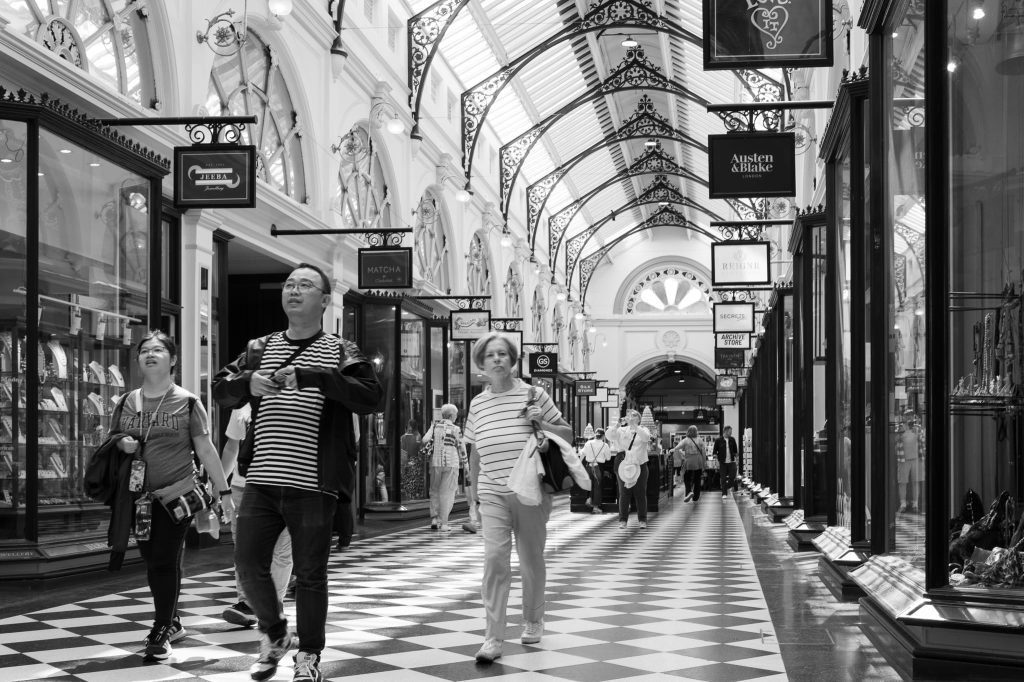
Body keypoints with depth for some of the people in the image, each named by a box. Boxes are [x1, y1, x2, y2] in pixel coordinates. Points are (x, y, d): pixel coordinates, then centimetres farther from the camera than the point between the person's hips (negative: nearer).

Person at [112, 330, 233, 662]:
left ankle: (160, 632, -1)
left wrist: (224, 491, -2)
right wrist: (121, 445, -6)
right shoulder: (127, 402, 8)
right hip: (140, 497, 4)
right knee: (153, 563, 9)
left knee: (165, 561, -8)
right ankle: (172, 623, 25)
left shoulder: (187, 403, -2)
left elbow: (206, 450, 0)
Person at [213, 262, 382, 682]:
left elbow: (370, 398, -11)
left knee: (310, 573, 2)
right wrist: (248, 383, -10)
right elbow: (220, 391, 12)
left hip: (313, 484, -3)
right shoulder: (260, 348, 14)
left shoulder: (340, 351, 3)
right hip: (262, 480, 3)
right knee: (249, 563, 2)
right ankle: (272, 634, 27)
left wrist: (313, 376, -22)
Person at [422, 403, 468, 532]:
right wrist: (465, 465, 11)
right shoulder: (455, 429, -4)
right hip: (451, 463, -2)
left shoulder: (434, 426, 3)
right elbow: (461, 448, 1)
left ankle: (434, 518, 4)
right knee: (447, 492, 3)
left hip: (435, 462, 2)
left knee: (435, 490, 16)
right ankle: (444, 523, 0)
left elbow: (425, 440, -8)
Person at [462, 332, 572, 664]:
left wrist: (541, 423, -12)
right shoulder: (478, 404, 10)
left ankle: (533, 621, 32)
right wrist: (476, 492, 20)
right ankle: (493, 637, -13)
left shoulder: (534, 395, 2)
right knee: (494, 558, -13)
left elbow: (568, 435, 6)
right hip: (492, 494, 1)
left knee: (531, 559, 10)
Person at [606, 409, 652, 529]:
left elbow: (646, 437, -15)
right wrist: (618, 424, -19)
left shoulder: (643, 430, 8)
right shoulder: (622, 431, 10)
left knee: (640, 494, 1)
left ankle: (642, 520, 7)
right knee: (624, 493, 1)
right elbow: (609, 436, -6)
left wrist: (634, 425, -24)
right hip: (623, 466, 1)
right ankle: (623, 520, 5)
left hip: (640, 466, -1)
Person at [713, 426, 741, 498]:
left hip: (731, 462, 2)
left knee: (732, 477, -2)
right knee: (723, 479, 1)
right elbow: (715, 452, -1)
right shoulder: (718, 440, -4)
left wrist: (737, 460, 10)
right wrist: (717, 461, -7)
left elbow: (735, 451, 14)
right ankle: (724, 493, 9)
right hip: (722, 462, -2)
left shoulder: (732, 440, 5)